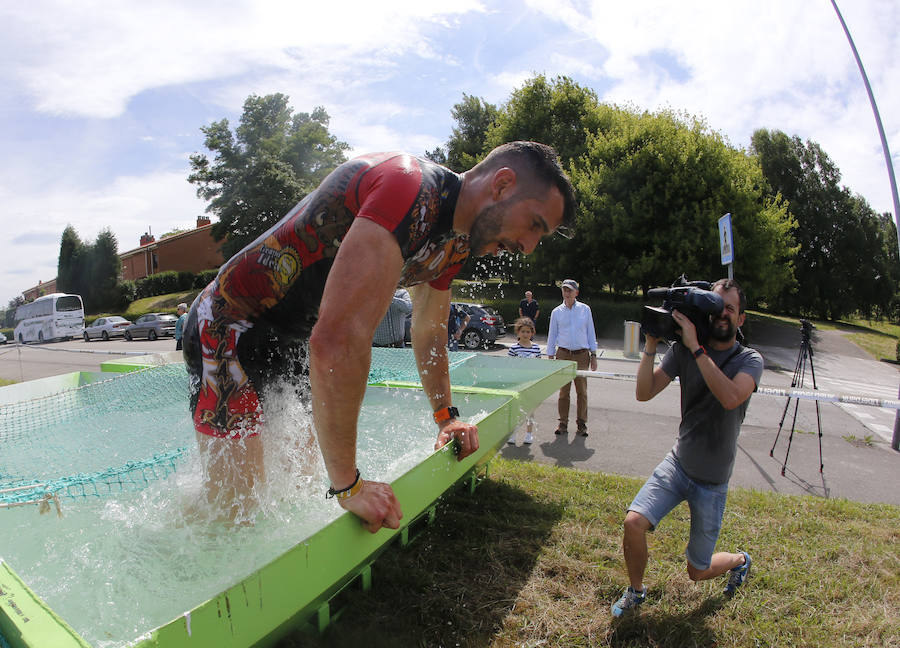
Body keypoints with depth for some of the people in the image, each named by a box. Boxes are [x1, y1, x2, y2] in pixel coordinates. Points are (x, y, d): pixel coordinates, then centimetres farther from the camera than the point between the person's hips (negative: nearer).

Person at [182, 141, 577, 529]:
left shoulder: (454, 245, 3)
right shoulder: (411, 188, -31)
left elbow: (429, 333, 19)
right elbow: (338, 340, -39)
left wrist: (447, 417, 15)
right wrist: (348, 485, -31)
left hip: (292, 343, 9)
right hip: (231, 330, -9)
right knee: (234, 509, -7)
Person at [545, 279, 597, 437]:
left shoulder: (585, 309, 7)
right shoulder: (556, 312, 7)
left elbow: (590, 333, 11)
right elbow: (552, 335, 11)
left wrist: (593, 354, 7)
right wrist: (550, 357, 8)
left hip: (581, 355, 0)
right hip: (563, 354, 0)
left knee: (582, 391, 1)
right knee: (564, 391, 1)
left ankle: (581, 423, 14)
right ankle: (563, 423, 13)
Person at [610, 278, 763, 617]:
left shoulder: (750, 360, -11)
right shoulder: (683, 350, -4)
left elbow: (731, 398, -33)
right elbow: (644, 393, -11)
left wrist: (696, 348, -33)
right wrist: (651, 344, -20)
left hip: (712, 482, -2)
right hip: (677, 463, 2)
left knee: (697, 571, 10)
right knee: (634, 522, -19)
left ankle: (740, 560, 46)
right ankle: (635, 591, 12)